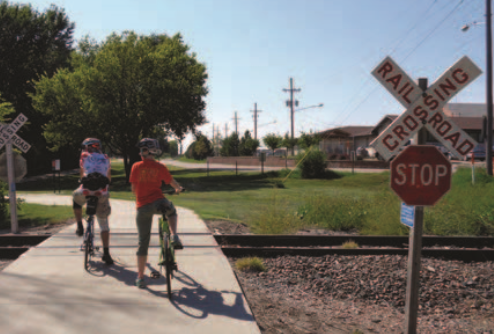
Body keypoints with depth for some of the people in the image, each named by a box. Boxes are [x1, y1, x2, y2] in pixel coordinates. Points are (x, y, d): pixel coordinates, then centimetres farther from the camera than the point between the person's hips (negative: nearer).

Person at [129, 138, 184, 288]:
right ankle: (174, 236, 10)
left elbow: (133, 188, 9)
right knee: (172, 211, 34)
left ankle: (140, 277, 13)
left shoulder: (136, 166, 3)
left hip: (142, 207, 2)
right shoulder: (160, 167, 1)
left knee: (143, 242, 10)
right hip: (158, 202, -1)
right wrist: (179, 188, 35)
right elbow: (172, 182, 12)